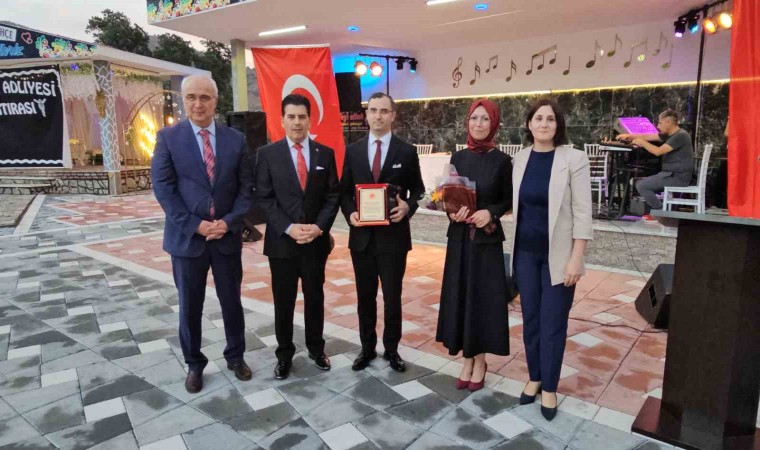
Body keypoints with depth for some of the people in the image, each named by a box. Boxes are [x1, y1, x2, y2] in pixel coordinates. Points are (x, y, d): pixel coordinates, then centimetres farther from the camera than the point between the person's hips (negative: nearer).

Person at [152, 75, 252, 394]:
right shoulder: (168, 137, -2)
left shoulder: (235, 139, 2)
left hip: (227, 236, 1)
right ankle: (194, 364, 31)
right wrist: (195, 225, -14)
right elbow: (163, 188, -7)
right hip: (187, 237, -1)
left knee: (232, 302, 13)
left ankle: (235, 356, 33)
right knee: (190, 306, 12)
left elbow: (245, 187, 1)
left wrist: (229, 222, -13)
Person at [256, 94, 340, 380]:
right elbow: (264, 198, -5)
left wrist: (319, 226, -12)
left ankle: (316, 348, 33)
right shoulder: (267, 154, -1)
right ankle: (284, 354, 27)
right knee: (283, 302, 10)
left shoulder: (325, 153, 4)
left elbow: (333, 196, 2)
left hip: (316, 241, 2)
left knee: (315, 298, 14)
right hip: (282, 241, -1)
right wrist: (289, 228, -16)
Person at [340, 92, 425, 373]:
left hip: (393, 236, -2)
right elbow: (344, 191, 9)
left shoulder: (407, 151, 0)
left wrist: (408, 207, -16)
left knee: (392, 297, 7)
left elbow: (417, 189, 5)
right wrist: (350, 213, -10)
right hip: (362, 236, 2)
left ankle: (392, 349, 26)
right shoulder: (353, 151, 6)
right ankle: (367, 348, 30)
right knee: (365, 297, 13)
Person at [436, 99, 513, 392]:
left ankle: (480, 360, 21)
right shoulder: (458, 157, 6)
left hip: (487, 239, -3)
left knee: (484, 296, 4)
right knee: (460, 295, 7)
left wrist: (490, 213, -17)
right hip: (460, 238, 3)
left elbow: (508, 200, 1)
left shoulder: (501, 160, -3)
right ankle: (467, 359, 22)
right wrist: (452, 212, -12)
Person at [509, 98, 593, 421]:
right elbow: (518, 204, 8)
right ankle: (534, 377, 31)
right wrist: (513, 250, 8)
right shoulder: (520, 158, 4)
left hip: (557, 255, -4)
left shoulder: (574, 158, -9)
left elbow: (582, 212, -11)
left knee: (553, 322, 5)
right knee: (530, 319, 12)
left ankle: (549, 388, 22)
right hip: (525, 253, 4)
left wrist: (576, 259, -14)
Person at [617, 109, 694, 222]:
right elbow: (648, 137, 15)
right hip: (672, 174, 10)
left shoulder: (680, 135, -18)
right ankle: (650, 212, 13)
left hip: (677, 177, -10)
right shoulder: (670, 134, 11)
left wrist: (641, 142, -11)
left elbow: (658, 151, -25)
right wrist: (629, 136, 6)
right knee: (643, 182, 17)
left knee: (641, 185, -13)